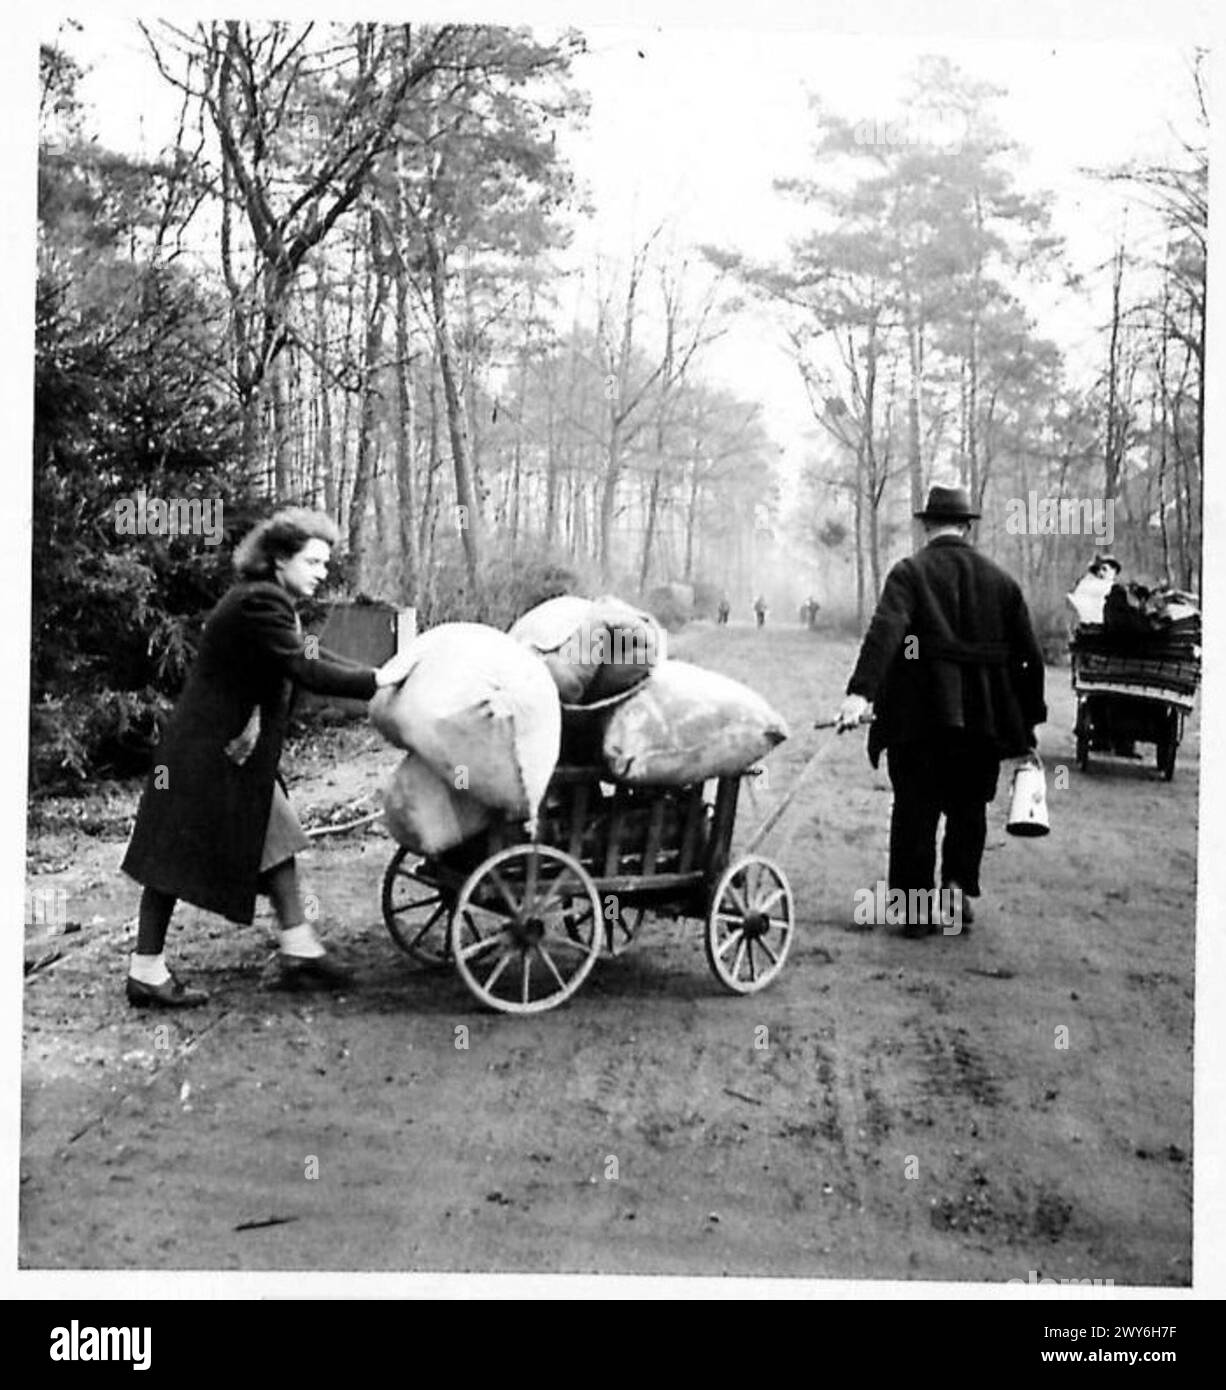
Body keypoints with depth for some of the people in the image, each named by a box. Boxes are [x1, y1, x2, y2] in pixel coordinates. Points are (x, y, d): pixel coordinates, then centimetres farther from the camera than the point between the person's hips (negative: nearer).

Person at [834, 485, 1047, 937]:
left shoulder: (909, 572, -2)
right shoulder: (1000, 580, 9)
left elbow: (884, 632, -20)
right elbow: (1030, 656, 9)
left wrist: (860, 692, -30)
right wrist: (1028, 722, 16)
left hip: (918, 714, -3)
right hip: (984, 717, 3)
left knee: (915, 810, 6)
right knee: (968, 806, 20)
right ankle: (959, 886, 8)